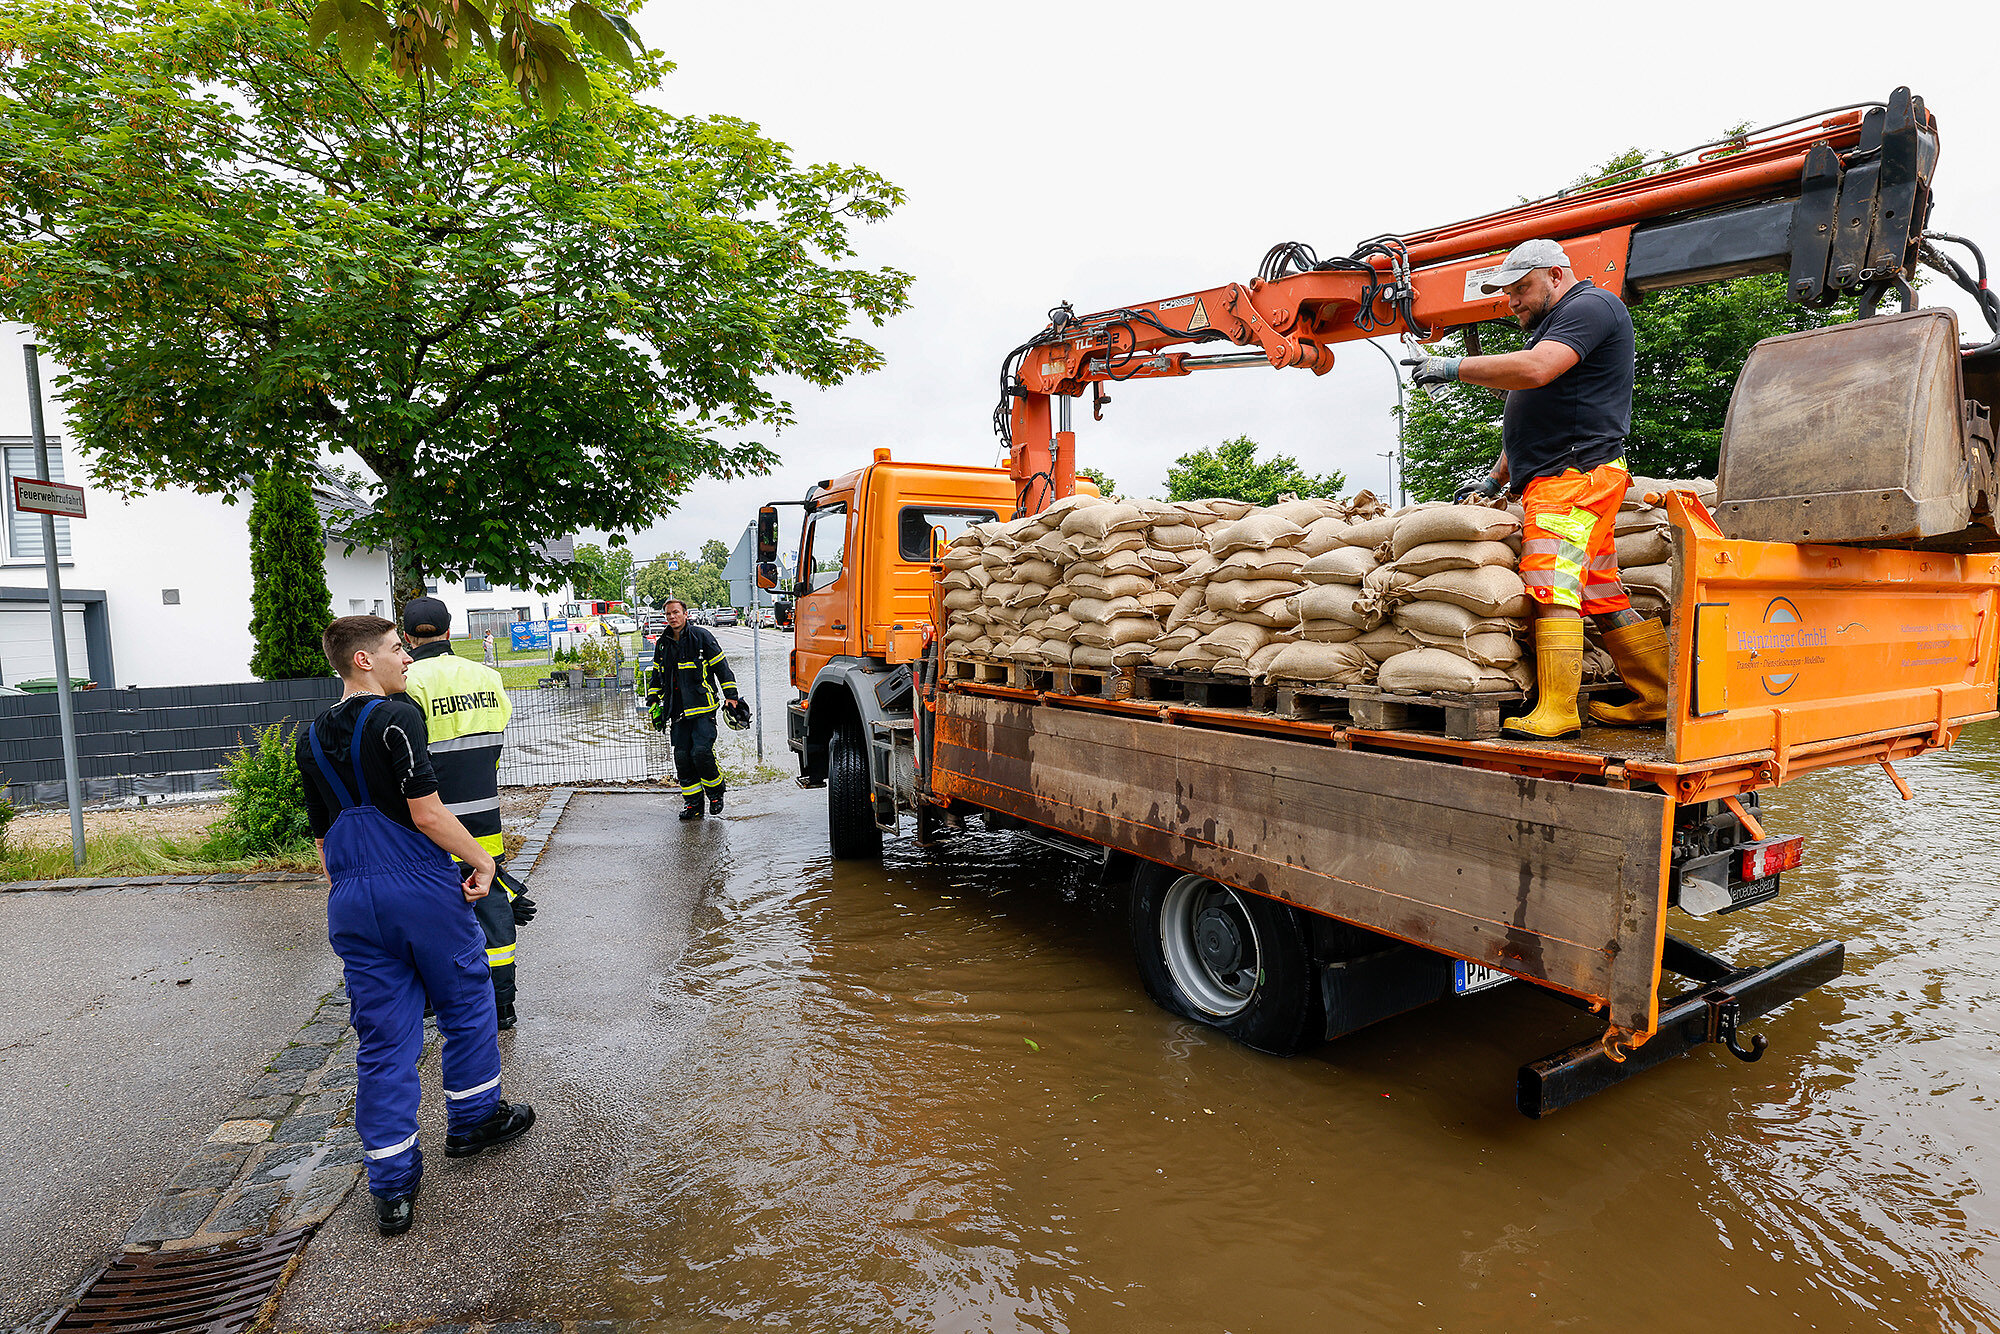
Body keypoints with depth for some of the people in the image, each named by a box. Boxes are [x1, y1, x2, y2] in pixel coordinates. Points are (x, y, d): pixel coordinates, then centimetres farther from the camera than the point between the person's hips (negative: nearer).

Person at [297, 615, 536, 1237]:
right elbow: (426, 813, -19)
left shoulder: (311, 739, 10)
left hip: (352, 904, 6)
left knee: (382, 1040, 10)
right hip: (422, 889, -6)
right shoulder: (396, 718, -13)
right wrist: (482, 859, -9)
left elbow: (322, 840, 16)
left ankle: (392, 1185, 14)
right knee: (467, 1003, 17)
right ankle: (474, 1120, 33)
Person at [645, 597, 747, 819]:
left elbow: (722, 667, -1)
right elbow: (656, 675, 27)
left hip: (703, 707, -5)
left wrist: (730, 697, -5)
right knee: (682, 757, 1)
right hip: (678, 711, 5)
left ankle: (715, 792, 9)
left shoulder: (701, 636, -2)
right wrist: (653, 702, 19)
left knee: (701, 752, -15)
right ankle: (693, 802, 12)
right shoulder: (662, 644, 14)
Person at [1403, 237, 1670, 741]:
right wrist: (1495, 479, 26)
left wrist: (1453, 367, -14)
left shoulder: (1590, 305, -3)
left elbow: (1535, 369, -21)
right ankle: (1657, 700, 14)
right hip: (1555, 479, 10)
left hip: (1574, 473, -10)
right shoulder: (1556, 322, 29)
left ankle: (1557, 710, -18)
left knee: (1553, 589, -17)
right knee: (1603, 597, 9)